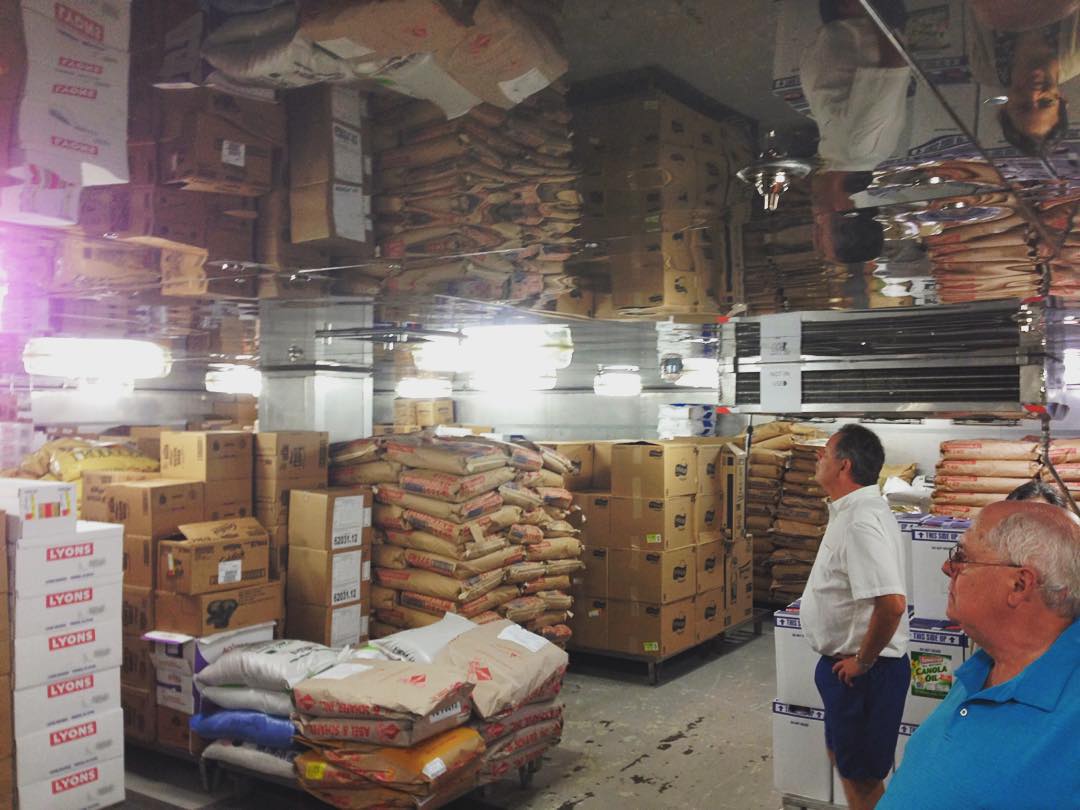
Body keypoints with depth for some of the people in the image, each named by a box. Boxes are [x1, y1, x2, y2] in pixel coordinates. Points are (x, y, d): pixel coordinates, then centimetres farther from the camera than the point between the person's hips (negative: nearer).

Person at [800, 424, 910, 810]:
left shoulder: (861, 522, -27)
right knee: (842, 755, 24)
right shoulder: (851, 510, 6)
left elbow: (891, 603, -35)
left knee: (860, 776, 6)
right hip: (844, 662, 10)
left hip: (860, 672, -10)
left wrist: (862, 661, -21)